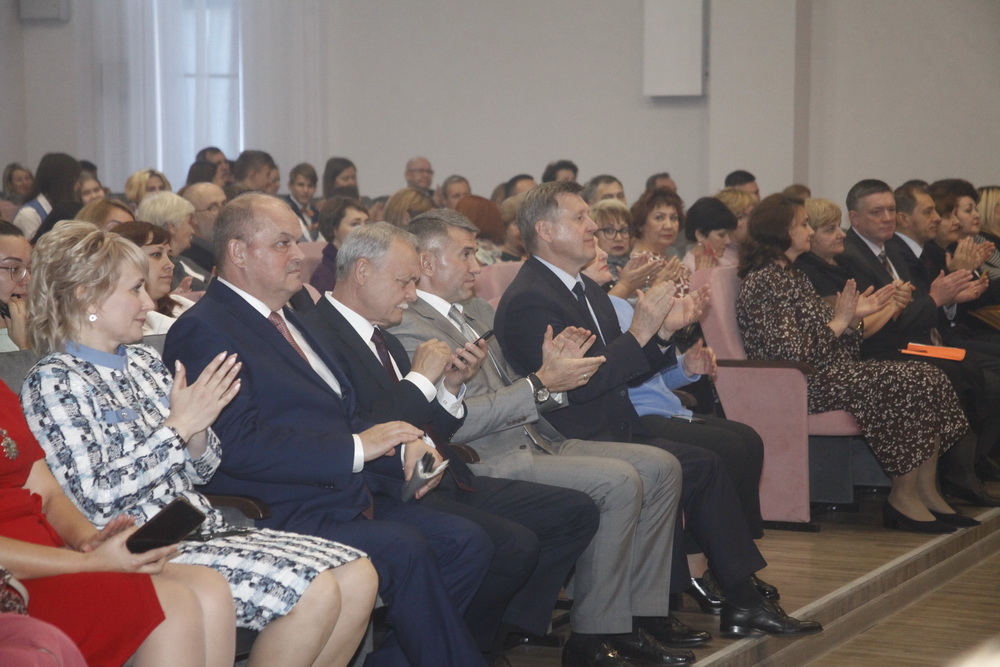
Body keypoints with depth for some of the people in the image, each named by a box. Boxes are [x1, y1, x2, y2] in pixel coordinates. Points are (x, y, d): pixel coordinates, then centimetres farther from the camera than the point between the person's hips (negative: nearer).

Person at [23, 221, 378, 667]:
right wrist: (178, 426, -16)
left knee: (358, 578, -9)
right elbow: (93, 499, -17)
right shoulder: (52, 383, -7)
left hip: (205, 531, 8)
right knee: (314, 592, -25)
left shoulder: (143, 362, 16)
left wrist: (198, 430, -6)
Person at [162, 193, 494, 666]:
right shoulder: (204, 330, -9)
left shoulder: (287, 320, 21)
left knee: (468, 543, -5)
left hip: (348, 498, 9)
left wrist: (400, 449, 3)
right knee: (405, 550, -29)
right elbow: (239, 444, -21)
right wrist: (356, 447, -19)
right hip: (281, 516, -9)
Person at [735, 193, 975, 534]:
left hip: (833, 370, 10)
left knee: (929, 378, -7)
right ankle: (902, 498, -13)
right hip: (805, 385, -10)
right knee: (909, 384, -22)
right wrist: (840, 321, -12)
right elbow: (793, 353, -20)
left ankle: (926, 492, -8)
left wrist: (852, 317, 0)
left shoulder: (791, 275, 20)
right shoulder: (764, 282, -12)